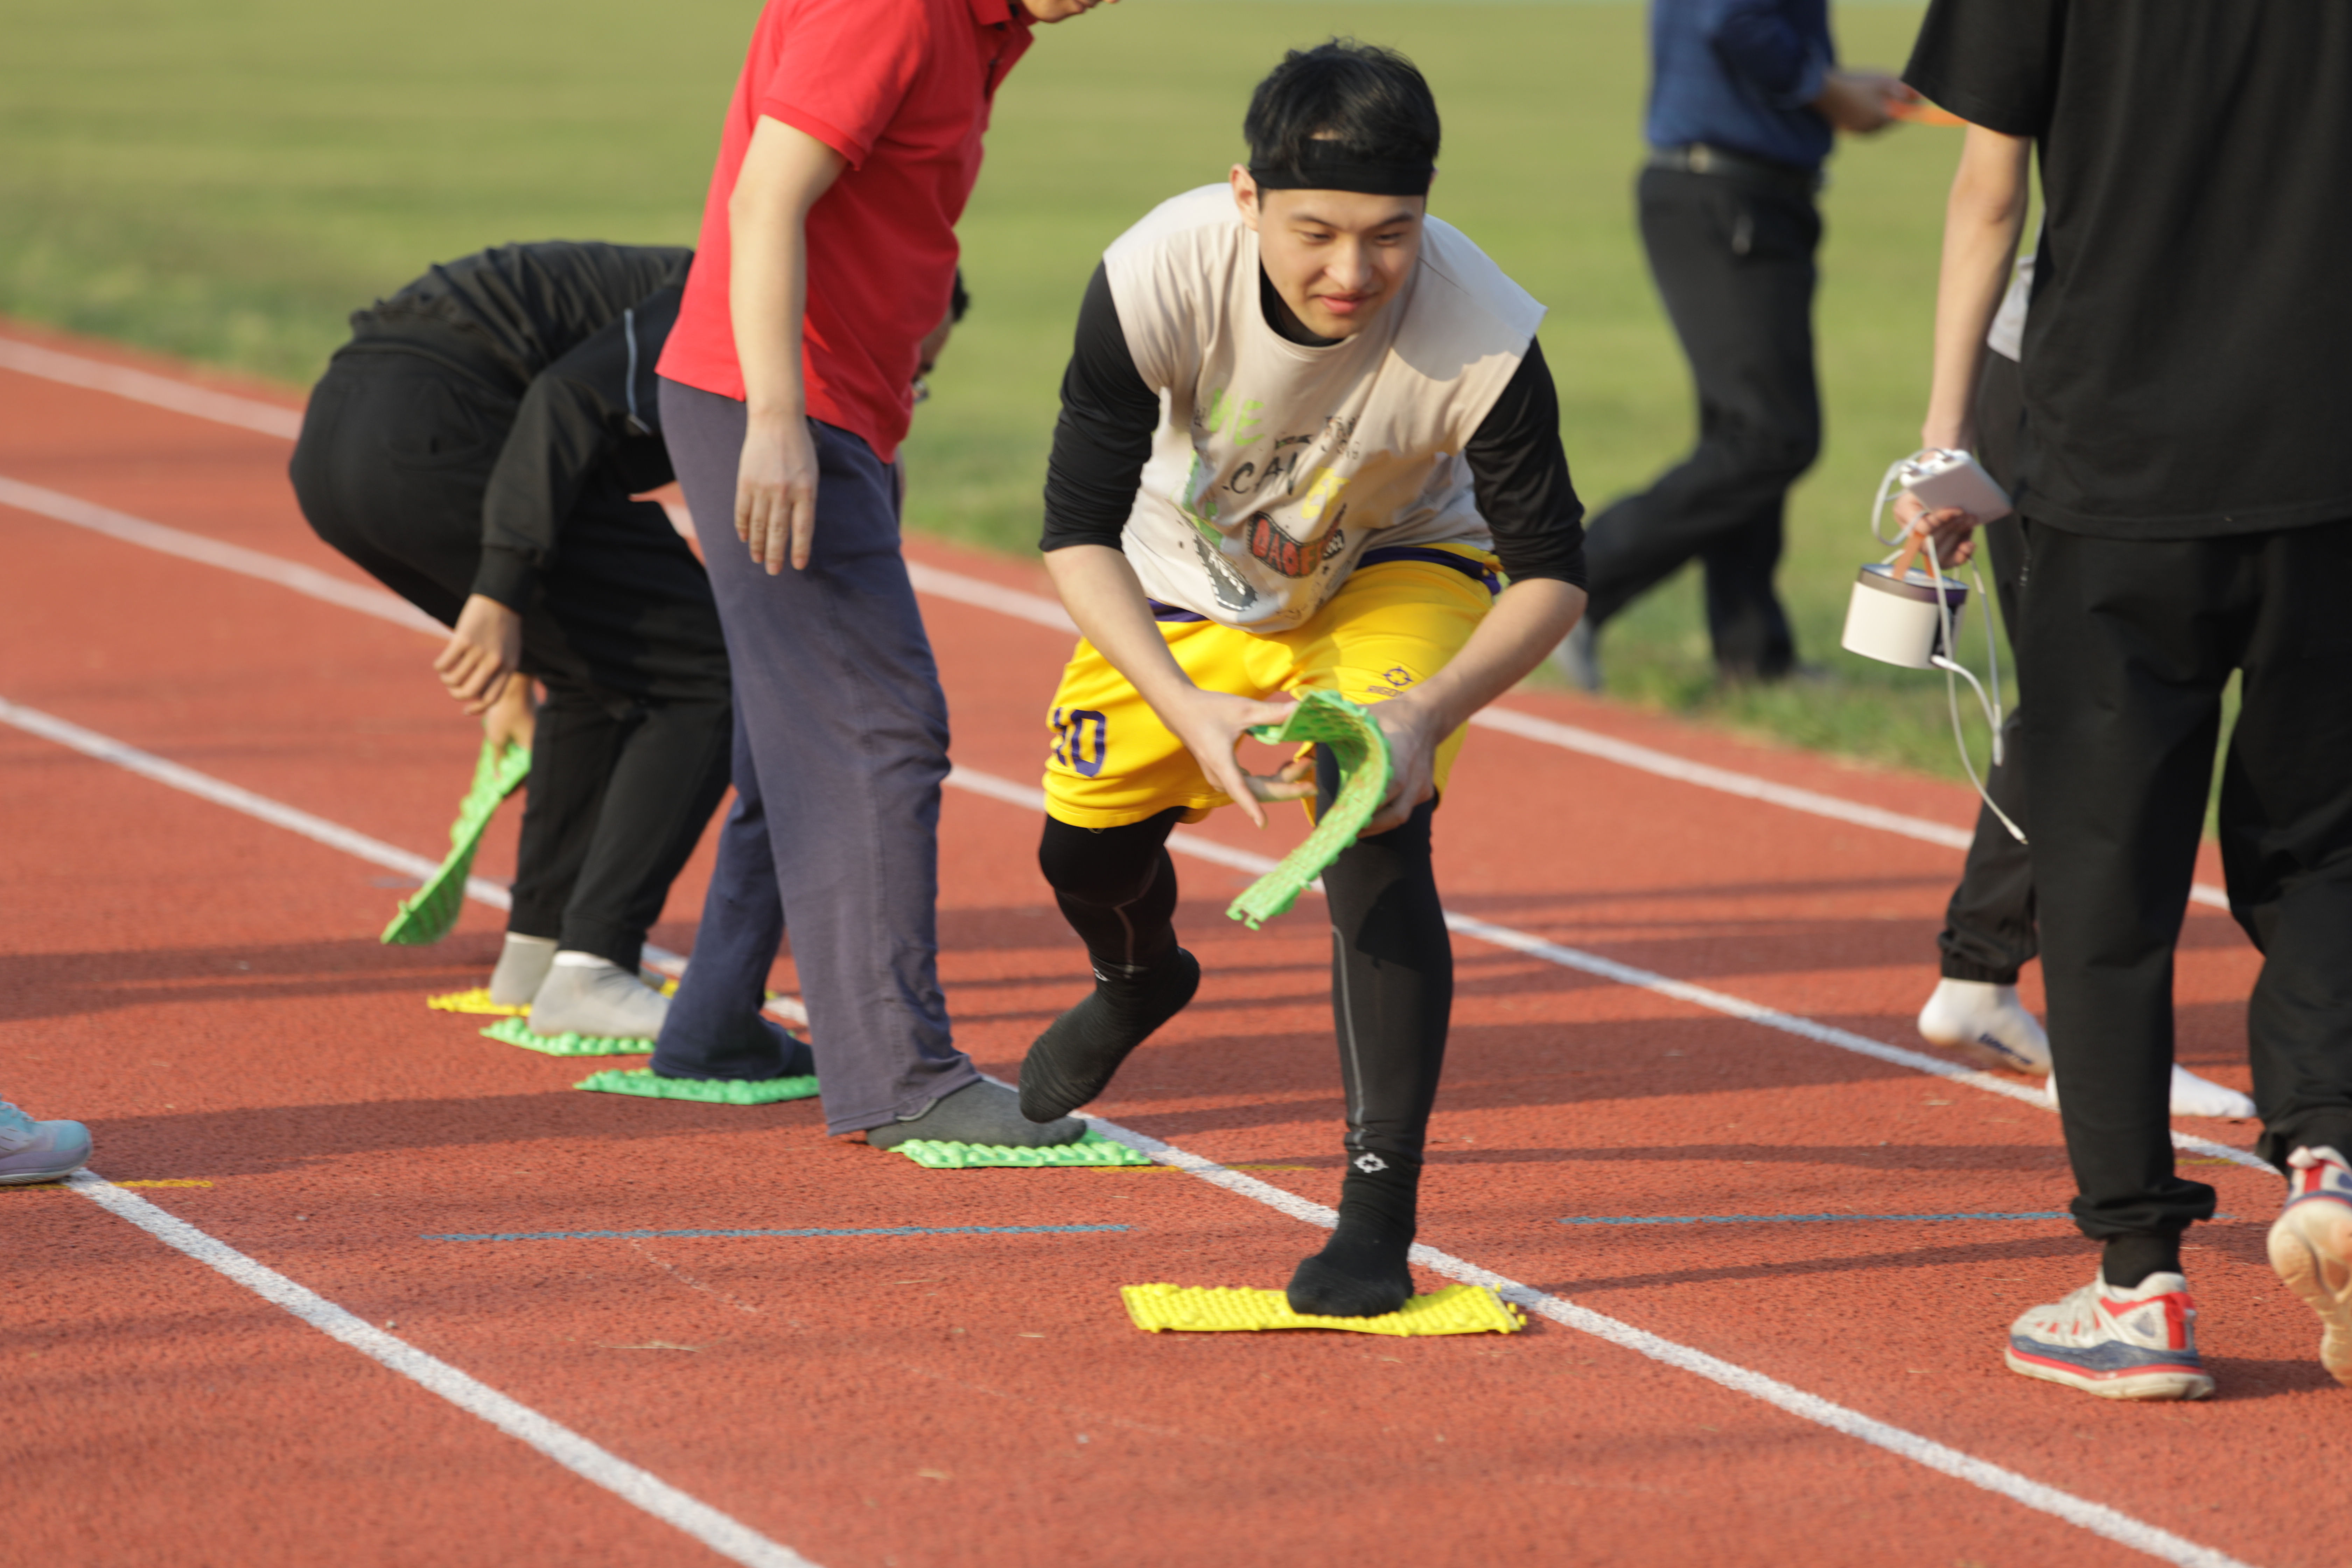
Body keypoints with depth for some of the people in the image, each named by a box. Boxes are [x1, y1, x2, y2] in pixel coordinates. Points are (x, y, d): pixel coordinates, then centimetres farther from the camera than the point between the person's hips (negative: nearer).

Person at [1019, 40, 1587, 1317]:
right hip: (1187, 587, 2)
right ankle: (1141, 979, 52)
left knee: (1375, 830, -26)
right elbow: (1078, 531, -29)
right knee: (1087, 849, 13)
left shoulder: (1480, 337, -38)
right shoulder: (1157, 277, -37)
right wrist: (1189, 708, -44)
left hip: (1397, 577, -2)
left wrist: (1426, 713, -43)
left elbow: (1552, 572, -26)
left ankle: (1379, 1214, -22)